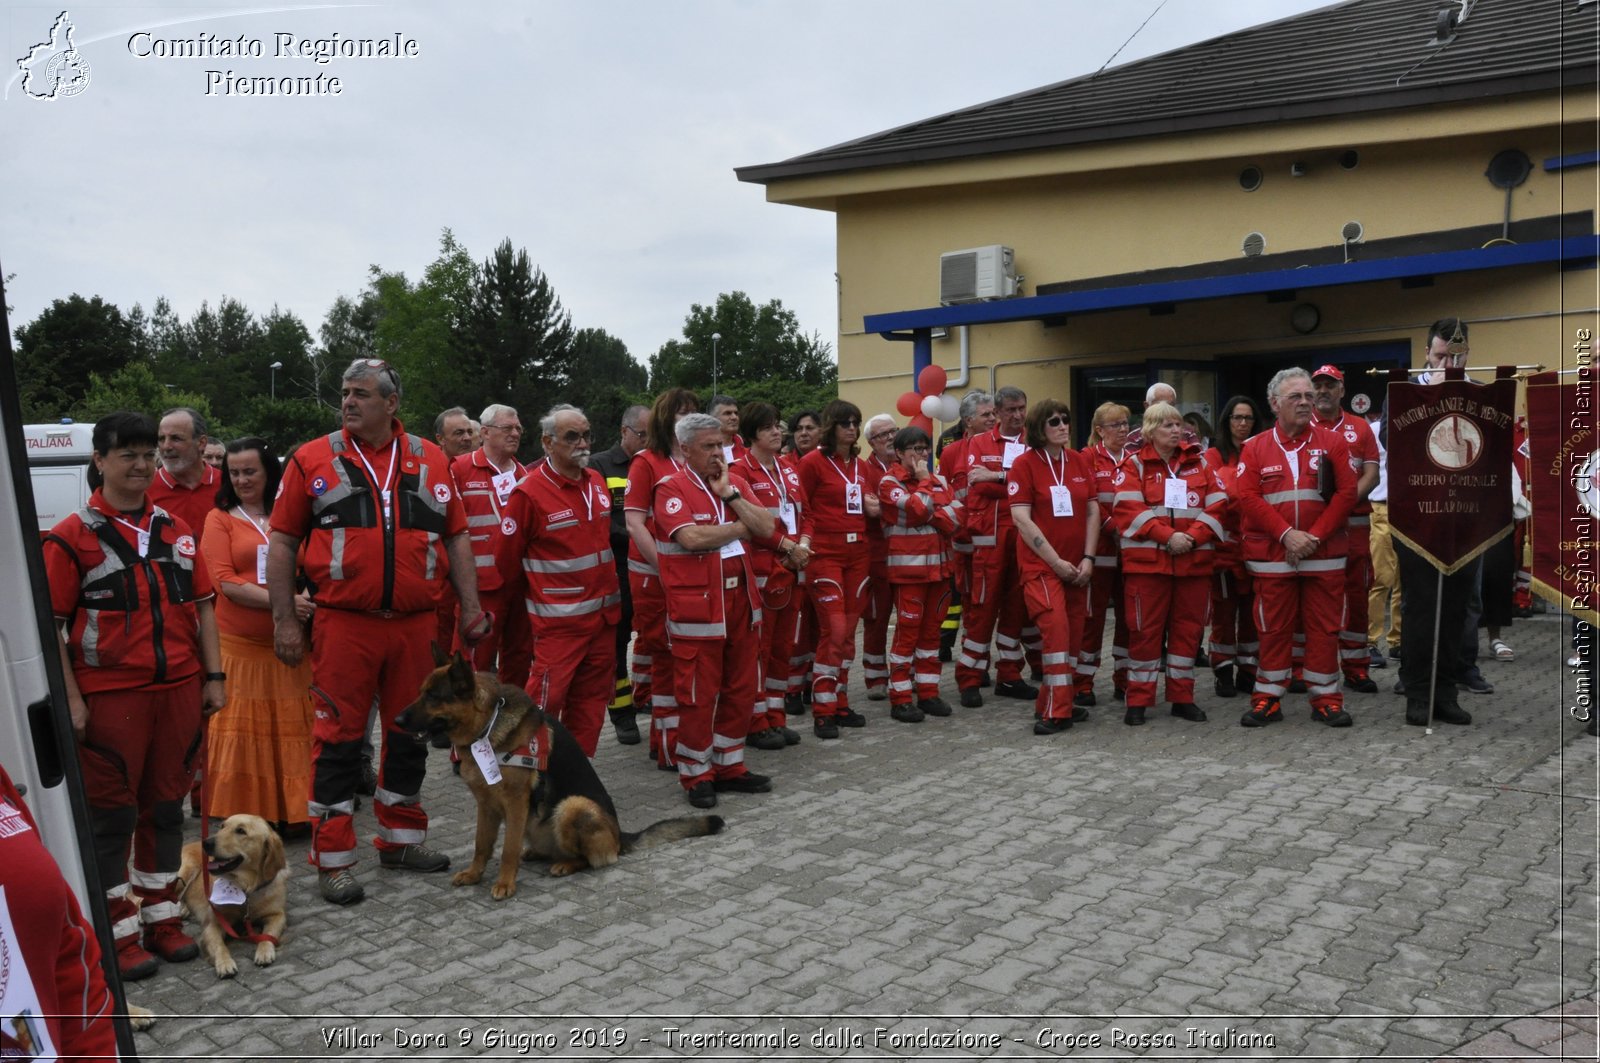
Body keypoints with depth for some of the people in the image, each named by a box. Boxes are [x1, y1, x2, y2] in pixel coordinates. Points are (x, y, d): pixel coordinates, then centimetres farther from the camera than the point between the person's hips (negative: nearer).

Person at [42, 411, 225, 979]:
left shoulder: (175, 529, 10)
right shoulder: (73, 536, -4)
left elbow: (202, 607, 12)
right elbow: (49, 623, -7)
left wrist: (213, 677, 8)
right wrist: (71, 698, -11)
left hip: (178, 691, 4)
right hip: (109, 694, -4)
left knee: (166, 805, 13)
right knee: (111, 814, 6)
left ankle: (162, 916, 27)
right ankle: (117, 932, 17)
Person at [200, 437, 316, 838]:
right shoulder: (220, 519, 2)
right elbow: (225, 581, -6)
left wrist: (305, 602, -10)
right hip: (238, 644, -2)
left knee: (290, 729, 7)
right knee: (242, 732, 3)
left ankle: (293, 811, 17)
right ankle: (245, 816, 13)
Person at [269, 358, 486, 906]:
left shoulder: (430, 460, 9)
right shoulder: (313, 459, 2)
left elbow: (456, 536, 12)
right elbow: (283, 542, 3)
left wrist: (471, 608, 7)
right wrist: (284, 620, -2)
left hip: (416, 624, 3)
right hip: (343, 624, -3)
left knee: (410, 733, 13)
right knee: (338, 738, 1)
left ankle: (400, 838, 30)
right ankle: (333, 860, 13)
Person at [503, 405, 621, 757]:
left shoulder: (597, 481, 8)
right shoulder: (529, 492, -13)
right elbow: (510, 554, -7)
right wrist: (539, 589, 5)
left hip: (603, 614, 7)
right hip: (558, 619, -7)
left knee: (591, 700, 13)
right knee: (547, 700, -5)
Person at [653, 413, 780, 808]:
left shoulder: (734, 481, 12)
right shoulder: (672, 488, -7)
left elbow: (767, 529, 2)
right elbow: (691, 538, -21)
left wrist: (729, 495, -8)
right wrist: (741, 528, -7)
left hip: (741, 600, 6)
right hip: (696, 607, -6)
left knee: (740, 689, 12)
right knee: (698, 694, 0)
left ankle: (730, 766, 26)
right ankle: (696, 775, 15)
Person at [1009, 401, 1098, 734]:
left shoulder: (1080, 462, 8)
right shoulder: (1024, 464, -6)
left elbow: (1093, 511, 9)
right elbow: (1021, 518, -11)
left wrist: (1088, 558, -2)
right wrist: (1056, 561, -13)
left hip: (1077, 565, 5)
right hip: (1041, 564, -5)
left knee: (1073, 633, 6)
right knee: (1056, 628, -16)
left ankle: (1050, 703, 19)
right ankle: (1056, 711, -8)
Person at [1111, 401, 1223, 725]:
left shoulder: (1198, 462, 12)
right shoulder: (1134, 465, 1)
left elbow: (1215, 505, 5)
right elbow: (1127, 511, -10)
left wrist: (1193, 536, -12)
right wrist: (1168, 536, -18)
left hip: (1194, 560, 4)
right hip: (1147, 561, -3)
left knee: (1188, 628, 9)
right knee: (1145, 629, 0)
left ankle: (1182, 697, 20)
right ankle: (1138, 700, 9)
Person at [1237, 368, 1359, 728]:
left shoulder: (1332, 444, 5)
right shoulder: (1254, 448, 5)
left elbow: (1346, 493, -2)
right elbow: (1249, 499, -4)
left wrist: (1315, 536, -12)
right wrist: (1286, 534, -15)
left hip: (1324, 556, 0)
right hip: (1272, 556, 0)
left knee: (1324, 628, 5)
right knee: (1274, 629, 5)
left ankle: (1326, 699, 16)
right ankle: (1268, 700, 13)